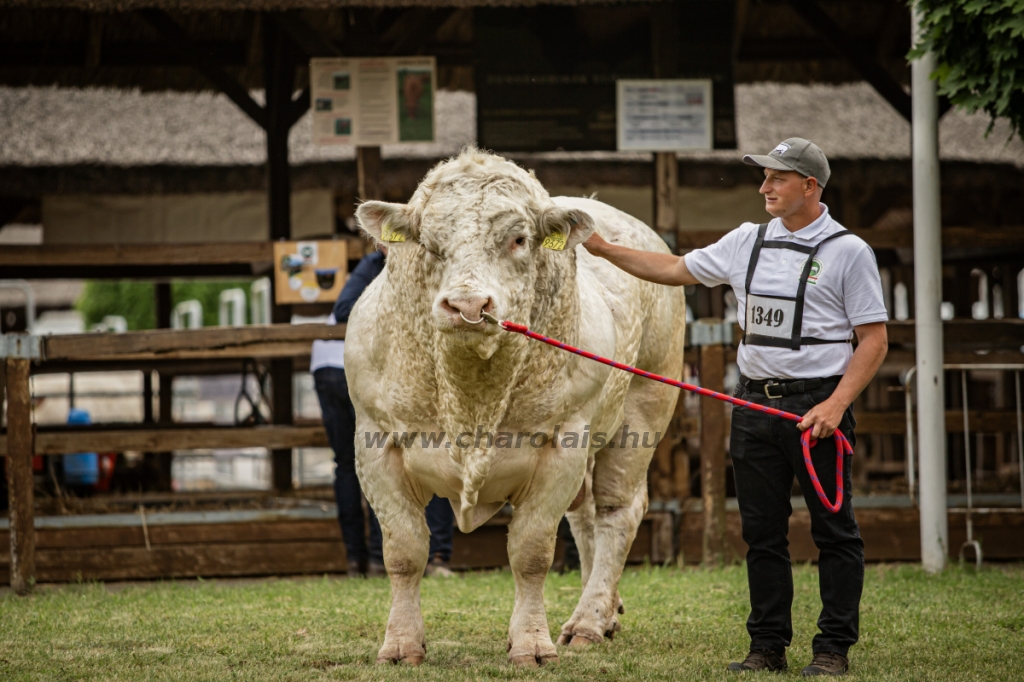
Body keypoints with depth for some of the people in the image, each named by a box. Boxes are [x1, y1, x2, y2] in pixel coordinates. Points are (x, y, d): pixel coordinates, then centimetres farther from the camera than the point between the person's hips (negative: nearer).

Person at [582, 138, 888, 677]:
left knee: (833, 530, -1)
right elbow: (676, 270, 20)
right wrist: (604, 250, 13)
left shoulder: (848, 251, -4)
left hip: (817, 404, -5)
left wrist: (835, 404, -17)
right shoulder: (747, 242, 12)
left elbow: (874, 339, -6)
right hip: (754, 404, 5)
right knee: (762, 531, 7)